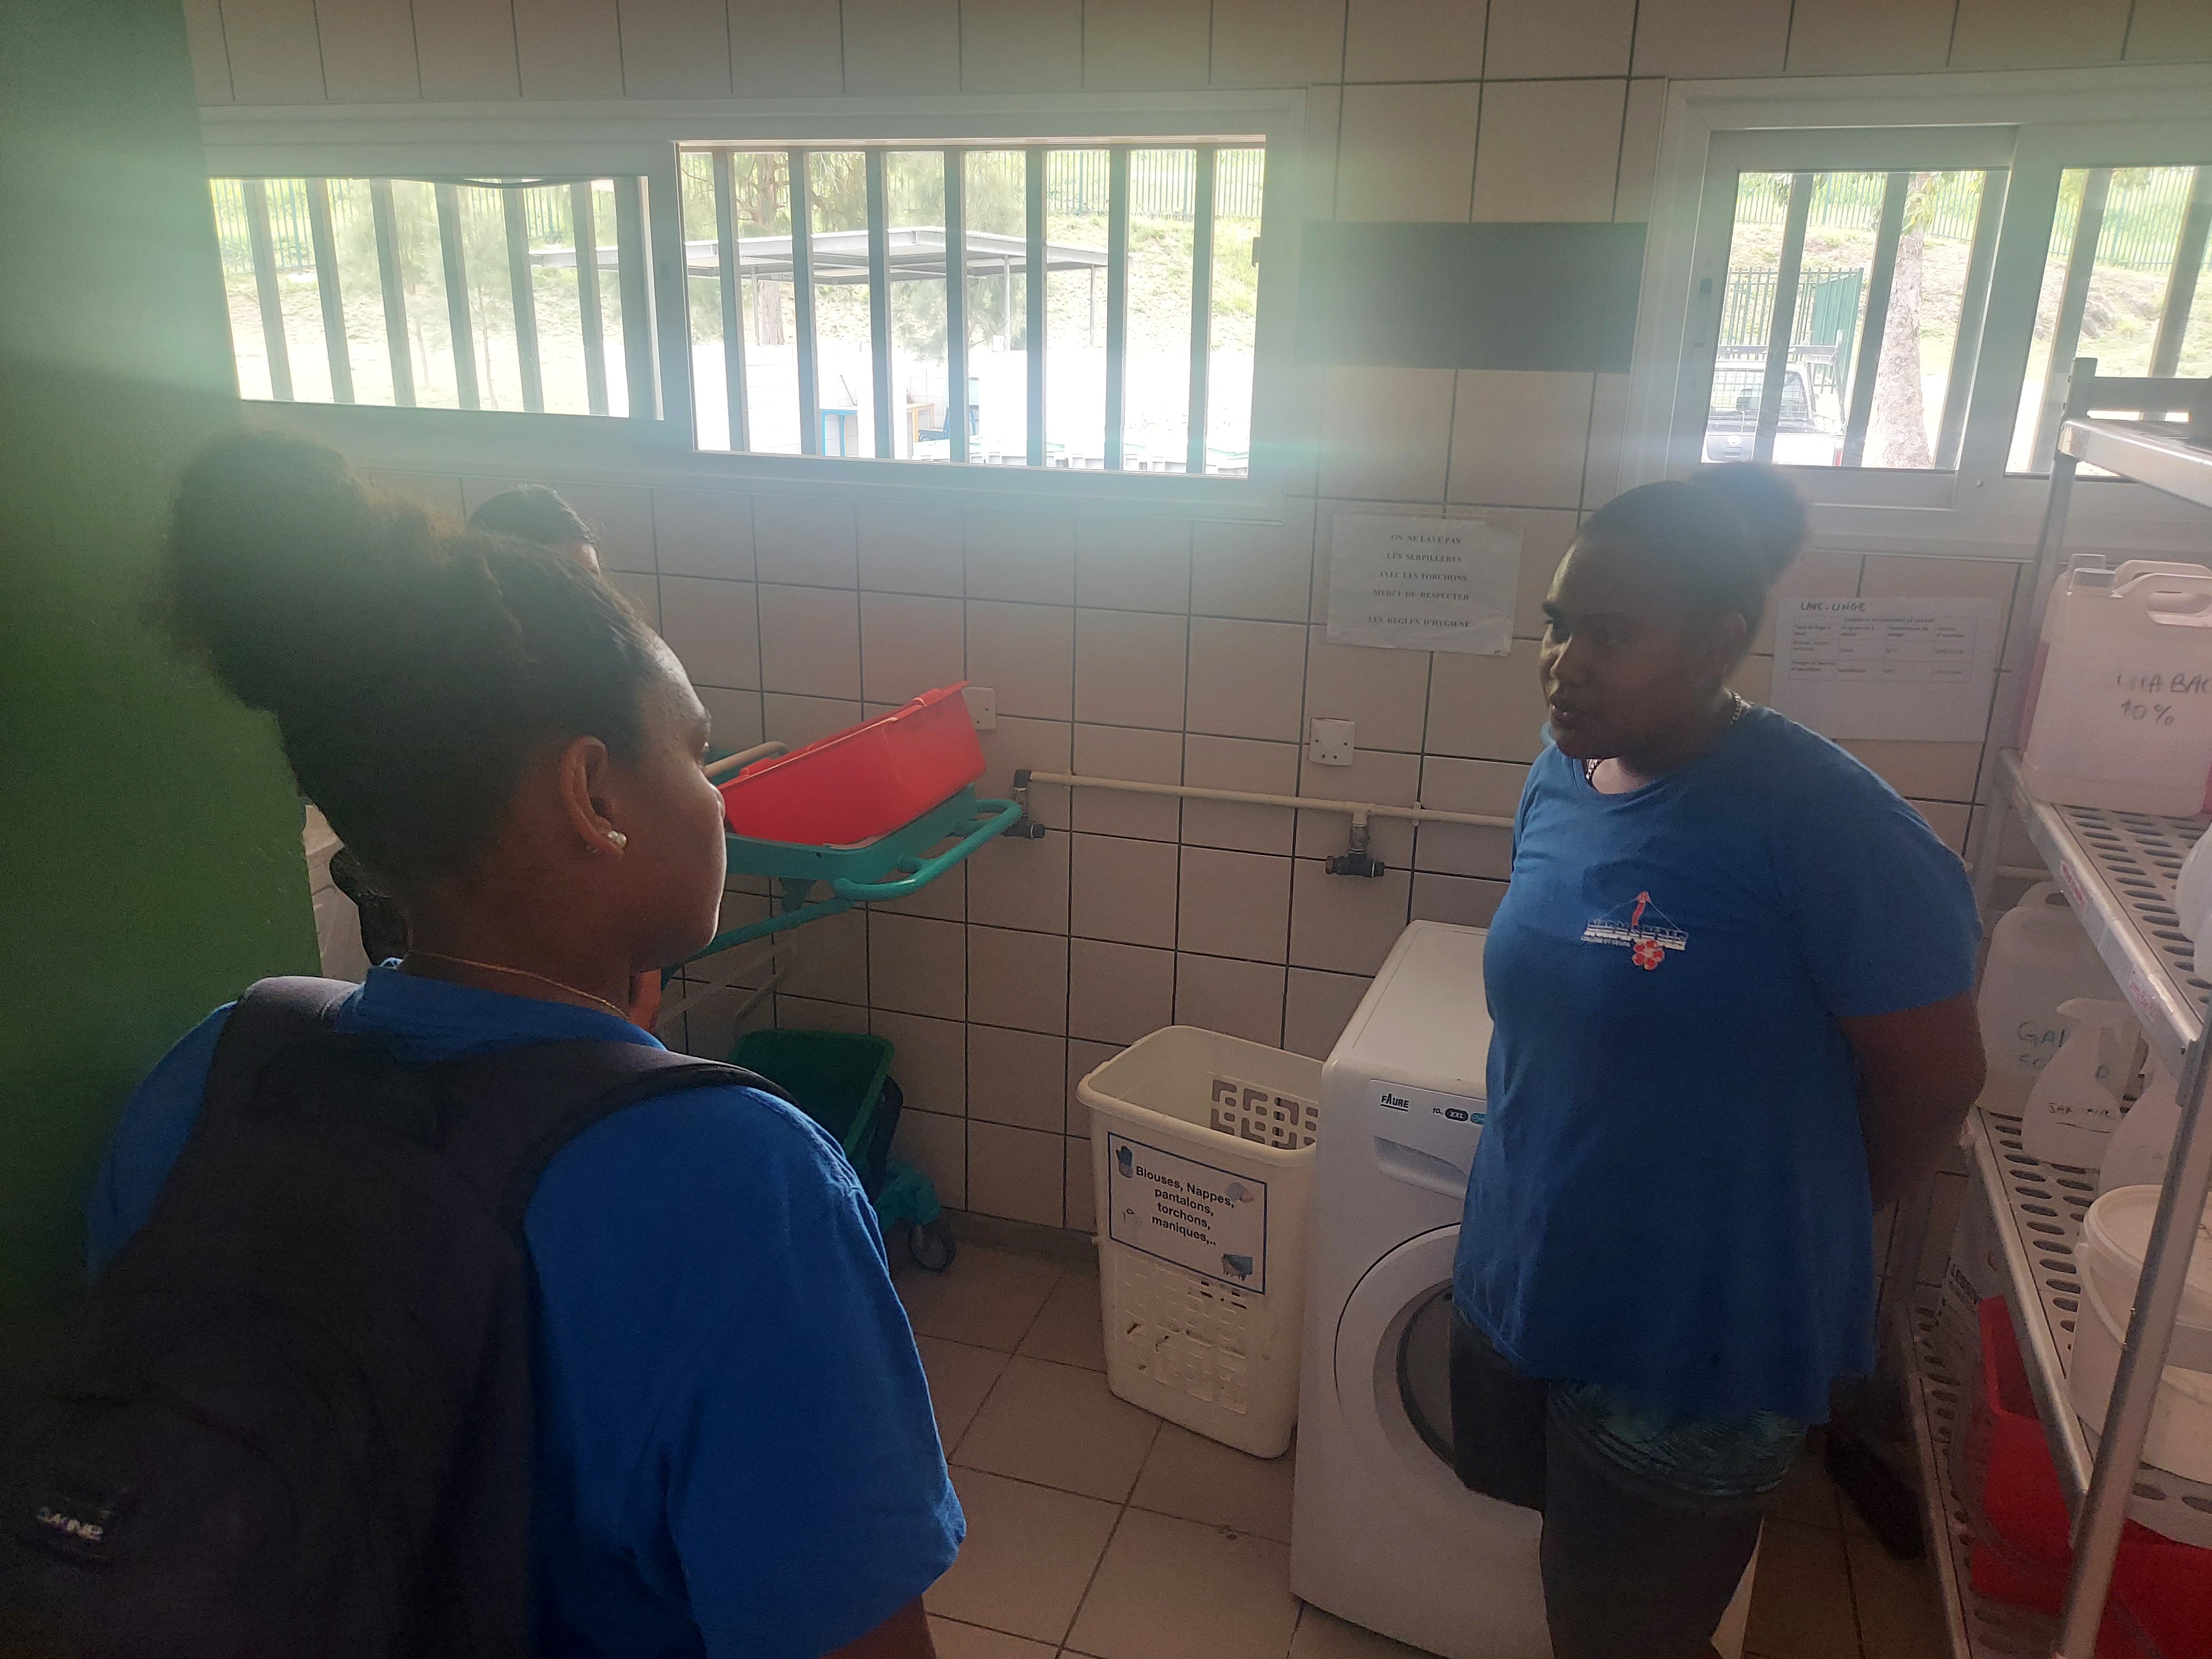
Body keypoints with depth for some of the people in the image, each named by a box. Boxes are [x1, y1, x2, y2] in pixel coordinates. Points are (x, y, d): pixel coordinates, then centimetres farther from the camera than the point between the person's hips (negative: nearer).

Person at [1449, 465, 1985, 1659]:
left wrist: (1799, 1229, -1)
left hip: (1691, 1345, -6)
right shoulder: (1558, 778, -3)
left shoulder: (1824, 823, -25)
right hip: (1515, 1278, 6)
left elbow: (1933, 1077, -16)